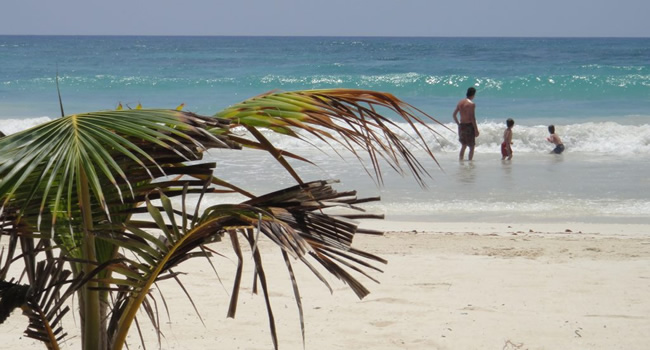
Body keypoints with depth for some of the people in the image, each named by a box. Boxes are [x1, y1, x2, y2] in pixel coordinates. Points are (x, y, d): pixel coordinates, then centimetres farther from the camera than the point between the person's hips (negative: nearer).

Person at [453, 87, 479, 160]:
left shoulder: (460, 102, 7)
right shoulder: (471, 104, -14)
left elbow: (454, 115, 11)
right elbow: (472, 118, -17)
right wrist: (476, 130, -13)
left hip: (461, 125, 7)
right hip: (469, 126, -7)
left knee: (463, 146, 19)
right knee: (471, 147, 1)